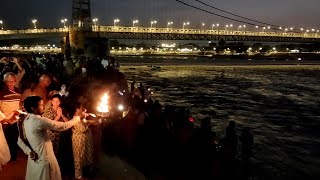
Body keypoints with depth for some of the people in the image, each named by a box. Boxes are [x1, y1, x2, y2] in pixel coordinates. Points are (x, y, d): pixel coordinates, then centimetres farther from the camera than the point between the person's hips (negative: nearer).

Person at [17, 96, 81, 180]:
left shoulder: (25, 121, 2)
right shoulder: (39, 121, -25)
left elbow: (20, 141, 8)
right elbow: (63, 126, -20)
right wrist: (77, 117, -7)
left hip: (34, 159, 8)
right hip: (44, 159, -8)